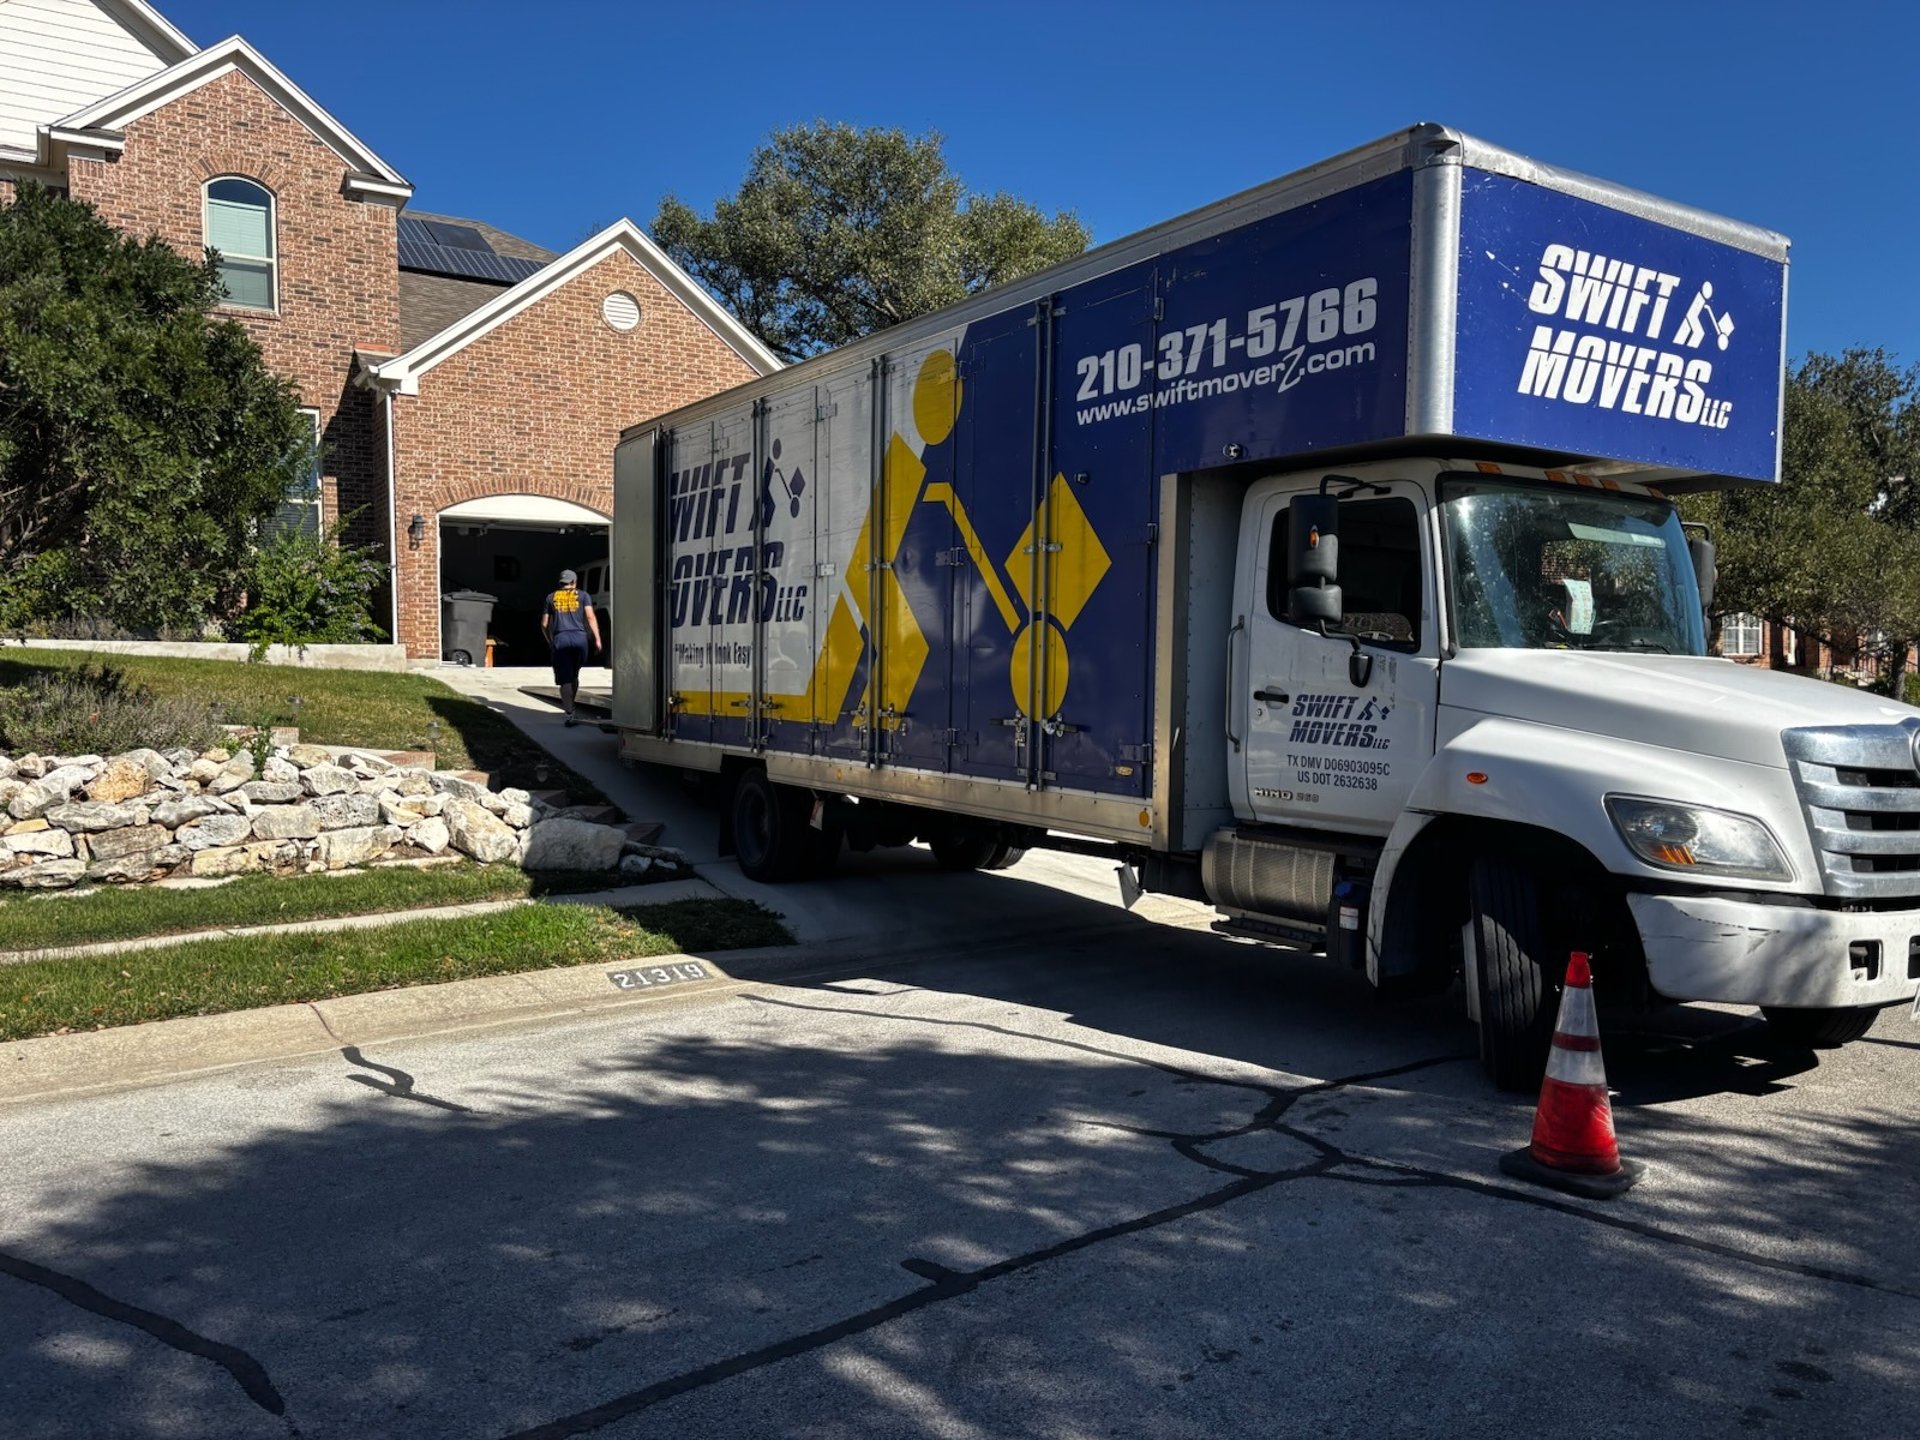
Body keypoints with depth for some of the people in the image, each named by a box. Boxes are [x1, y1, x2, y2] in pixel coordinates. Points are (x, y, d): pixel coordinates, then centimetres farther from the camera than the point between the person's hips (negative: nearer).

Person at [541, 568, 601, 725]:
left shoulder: (551, 598, 15)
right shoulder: (582, 595, 12)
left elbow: (544, 624, 14)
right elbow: (590, 617, 0)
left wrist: (550, 642, 27)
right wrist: (597, 639, -3)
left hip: (560, 639, 0)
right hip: (579, 637, 0)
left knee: (565, 679, -2)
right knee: (574, 674, 18)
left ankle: (570, 714, -11)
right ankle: (569, 705, 22)